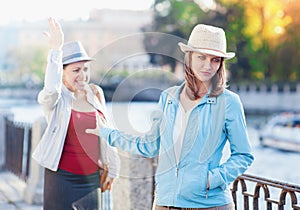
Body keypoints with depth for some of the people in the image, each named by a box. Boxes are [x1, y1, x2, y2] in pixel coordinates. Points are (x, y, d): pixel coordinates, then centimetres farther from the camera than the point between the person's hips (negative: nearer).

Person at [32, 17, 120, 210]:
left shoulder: (95, 94, 7)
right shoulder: (55, 100, -6)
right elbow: (51, 87, -31)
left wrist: (112, 168, 13)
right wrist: (56, 49, -30)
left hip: (94, 177, 4)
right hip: (63, 178, -4)